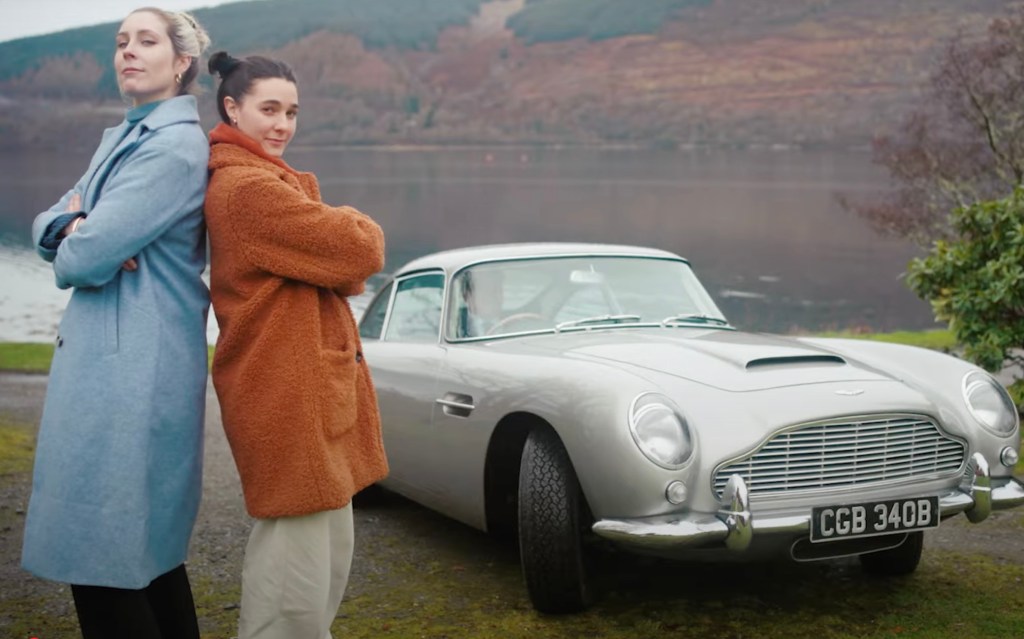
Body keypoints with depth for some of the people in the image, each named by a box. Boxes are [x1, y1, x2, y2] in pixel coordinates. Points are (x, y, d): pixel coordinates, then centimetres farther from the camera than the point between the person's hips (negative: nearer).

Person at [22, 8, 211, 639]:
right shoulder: (121, 138, 17)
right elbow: (48, 224, 14)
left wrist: (78, 241, 4)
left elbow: (83, 260, -19)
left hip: (134, 365, -10)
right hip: (105, 352, 10)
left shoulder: (176, 147, -14)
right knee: (149, 543, 17)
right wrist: (74, 227, -9)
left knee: (104, 551, -5)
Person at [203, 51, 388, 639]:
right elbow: (360, 252, -19)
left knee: (329, 552, 18)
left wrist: (337, 229, -5)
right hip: (286, 391, -11)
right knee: (299, 545, -5)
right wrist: (358, 226, 2)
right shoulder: (249, 188, -17)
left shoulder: (266, 178, 17)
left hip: (309, 384, 11)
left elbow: (340, 271, 15)